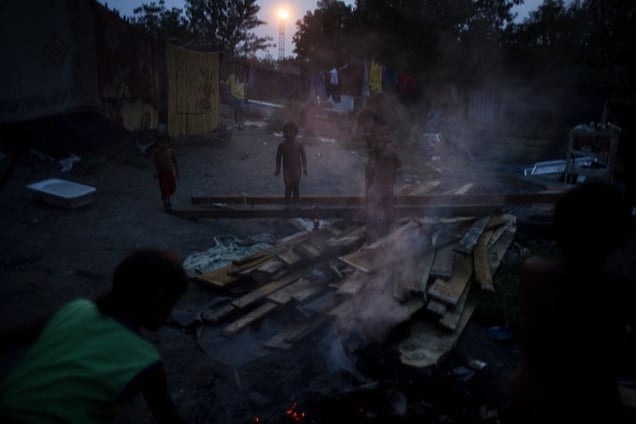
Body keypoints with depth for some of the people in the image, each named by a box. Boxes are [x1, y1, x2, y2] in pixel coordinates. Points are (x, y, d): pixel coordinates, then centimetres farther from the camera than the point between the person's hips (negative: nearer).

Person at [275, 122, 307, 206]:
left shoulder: (299, 145, -5)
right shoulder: (282, 145, -5)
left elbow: (303, 157, -1)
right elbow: (278, 157, 2)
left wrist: (304, 168, -11)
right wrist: (278, 169, -2)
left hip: (297, 169, 0)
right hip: (287, 170, 0)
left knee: (295, 187, 6)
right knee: (288, 187, 1)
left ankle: (295, 202, 19)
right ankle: (287, 202, 13)